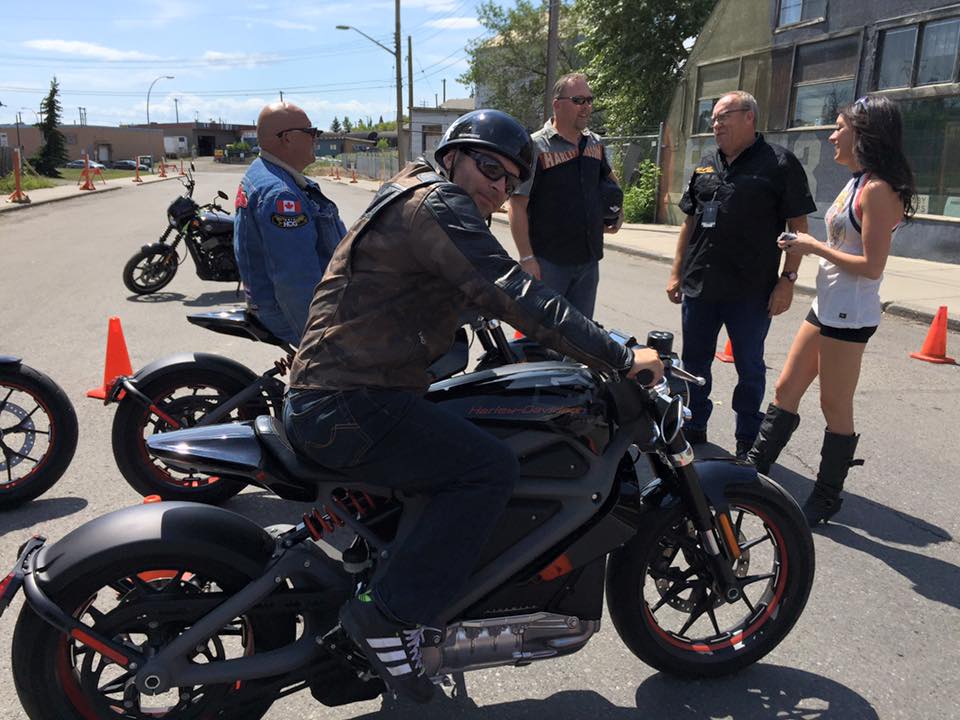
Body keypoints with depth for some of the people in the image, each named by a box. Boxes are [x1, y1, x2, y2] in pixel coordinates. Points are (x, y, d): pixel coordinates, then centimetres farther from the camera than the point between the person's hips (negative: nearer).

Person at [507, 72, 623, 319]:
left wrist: (618, 211, 13)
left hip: (589, 260, 6)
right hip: (548, 262, -6)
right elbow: (517, 207, -14)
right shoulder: (536, 147, -10)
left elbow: (610, 179, 29)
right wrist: (527, 257, -19)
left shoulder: (595, 143, 9)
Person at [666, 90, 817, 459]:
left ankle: (748, 442, 21)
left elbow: (798, 226, -6)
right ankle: (694, 426, 30)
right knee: (694, 360, 13)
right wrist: (676, 272, 13)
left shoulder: (779, 163, -4)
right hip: (699, 286, 5)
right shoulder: (706, 164, 13)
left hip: (751, 291, -5)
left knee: (750, 367, 7)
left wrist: (787, 279, -12)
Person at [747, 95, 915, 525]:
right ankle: (753, 468, 23)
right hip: (827, 307, 10)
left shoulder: (877, 190, -15)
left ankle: (826, 498, 16)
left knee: (835, 407, 2)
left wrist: (813, 246, -14)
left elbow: (872, 266, -20)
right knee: (786, 389, 13)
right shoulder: (857, 183, 13)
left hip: (849, 314, -9)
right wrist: (807, 246, 2)